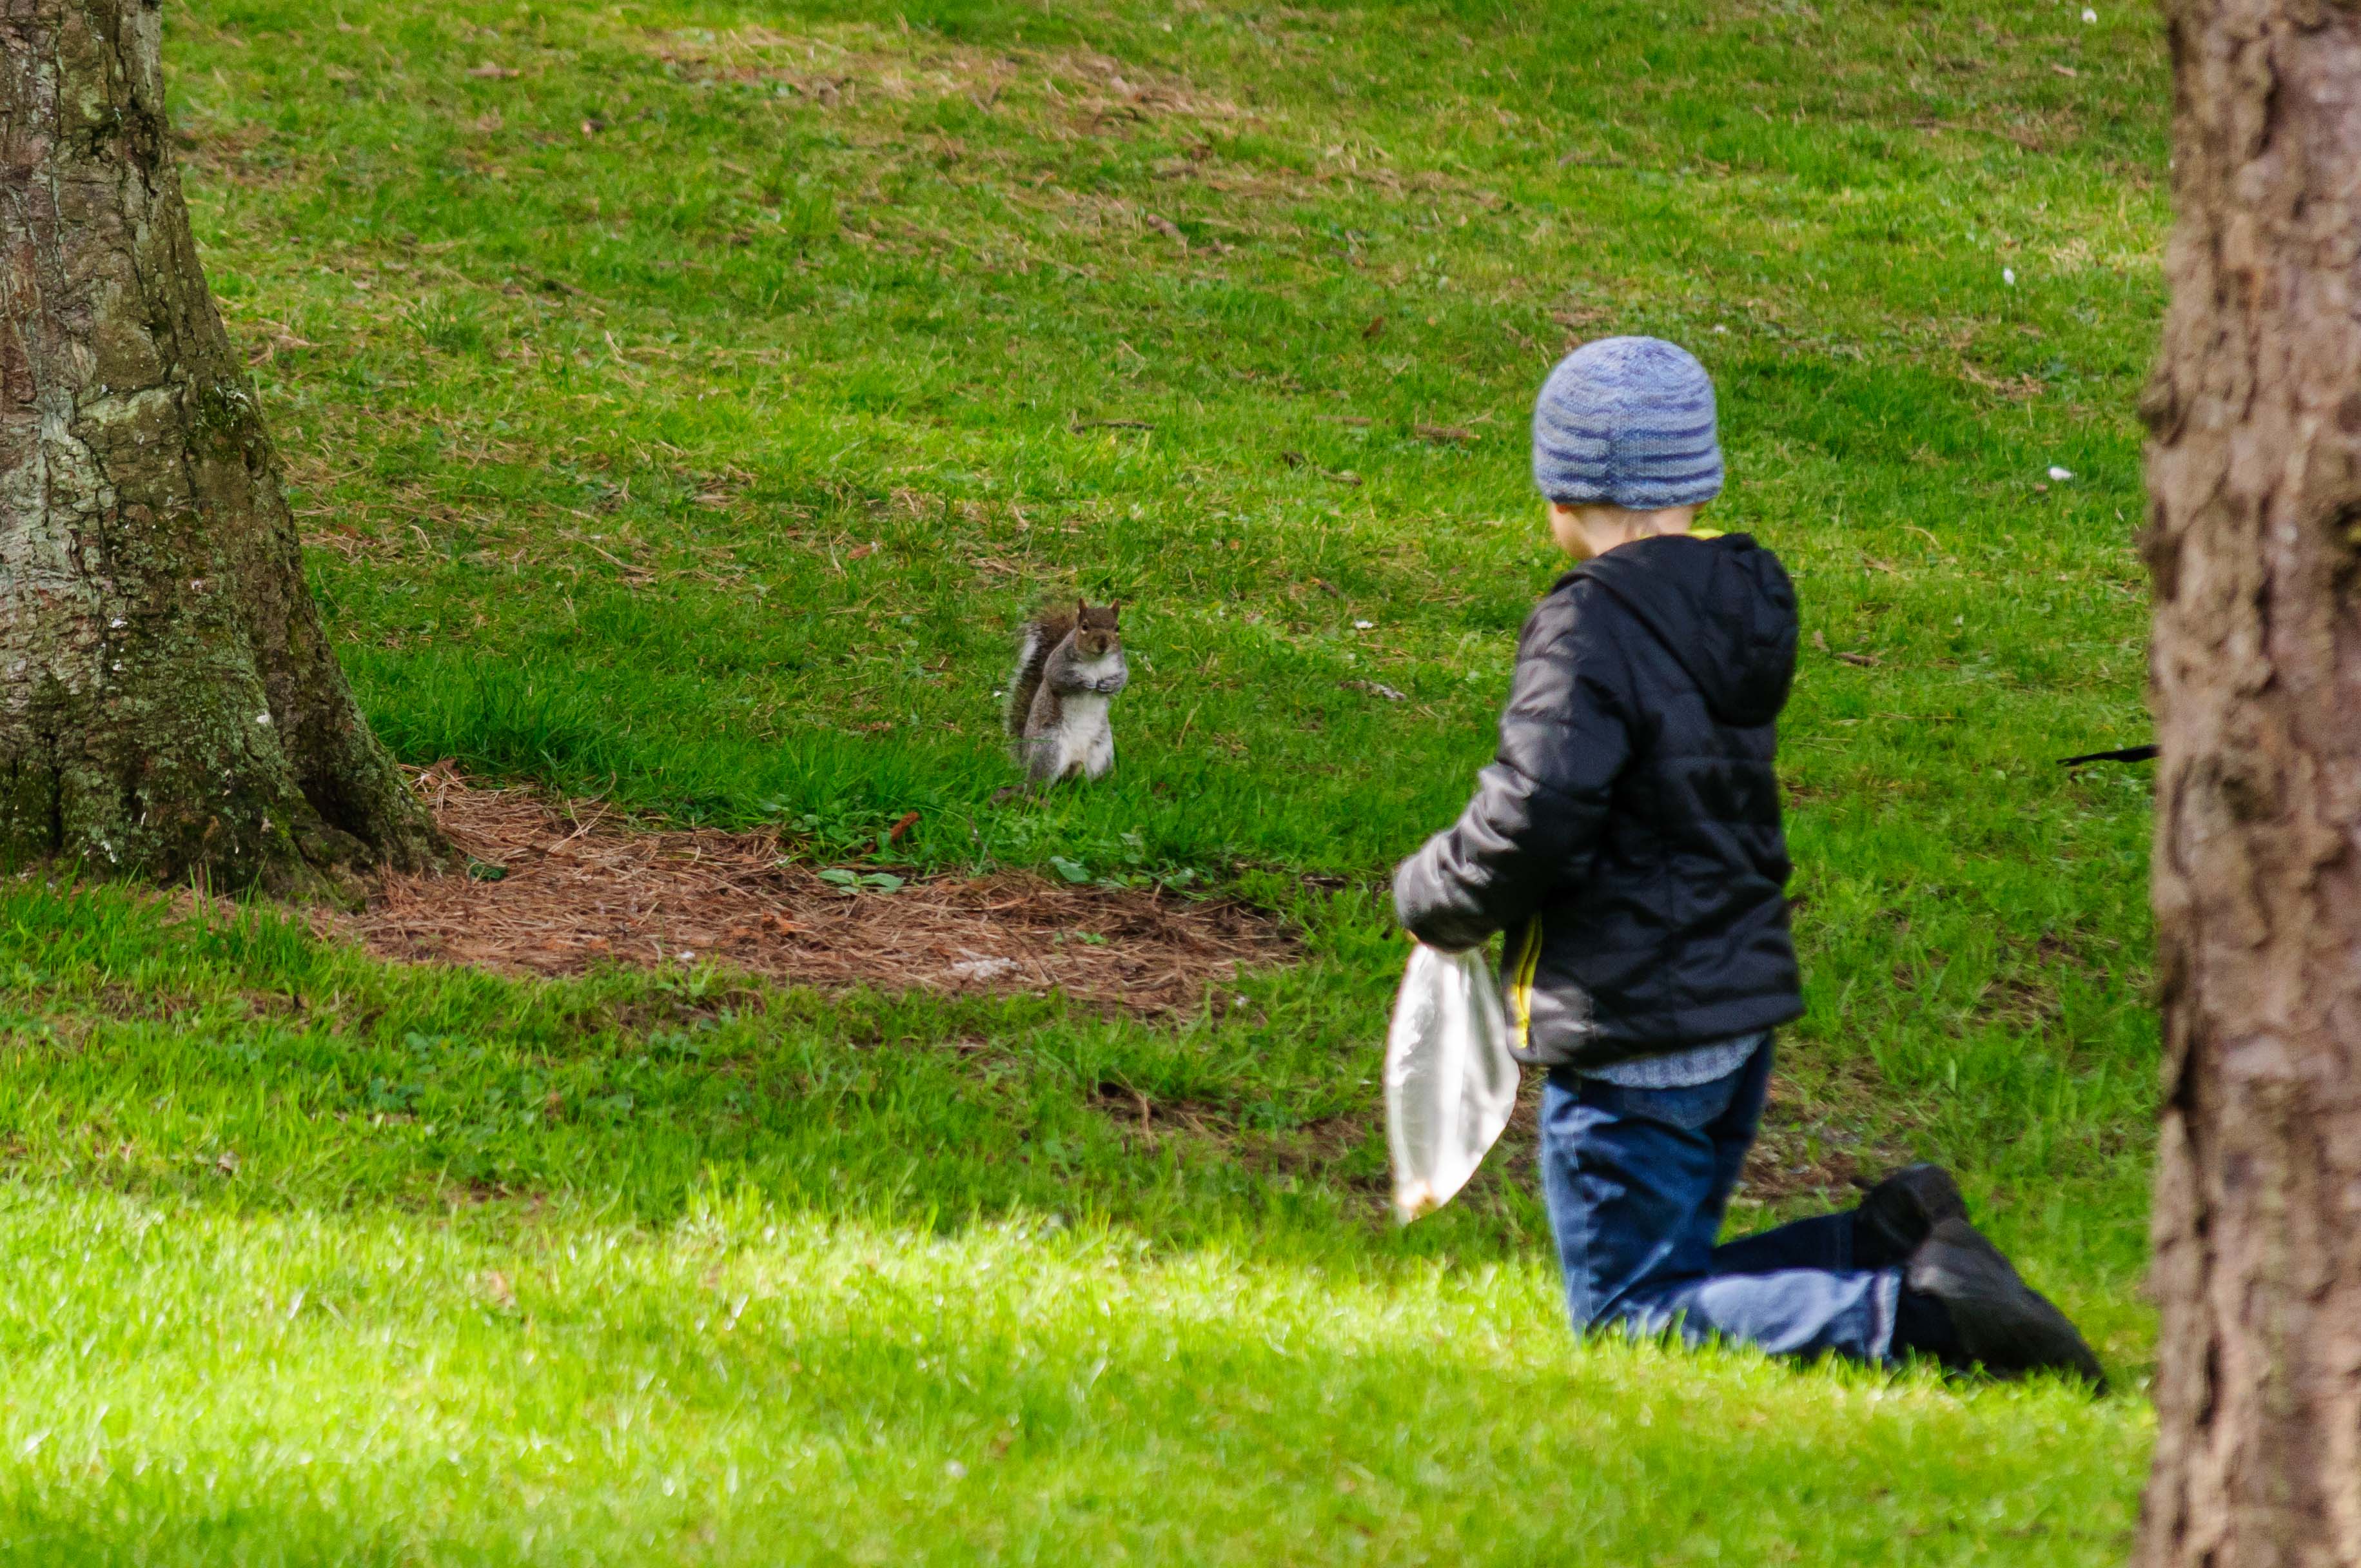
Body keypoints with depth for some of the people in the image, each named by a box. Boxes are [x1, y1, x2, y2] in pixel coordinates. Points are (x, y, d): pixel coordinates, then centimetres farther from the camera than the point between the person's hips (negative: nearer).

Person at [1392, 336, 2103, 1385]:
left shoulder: (1592, 630, -19)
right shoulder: (1744, 599, 8)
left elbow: (1529, 826, -24)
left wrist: (1428, 897, -2)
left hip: (1632, 1037, -9)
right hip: (1742, 1006, 9)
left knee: (1626, 1314, 0)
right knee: (1665, 1277, 21)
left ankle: (1910, 1315, -17)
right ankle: (1890, 1248, 0)